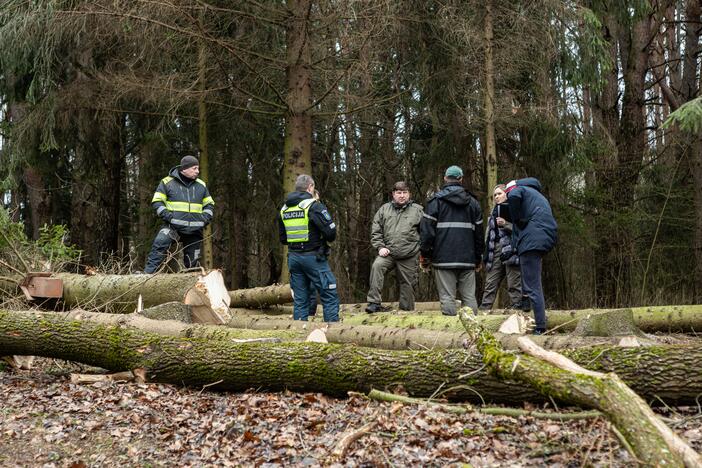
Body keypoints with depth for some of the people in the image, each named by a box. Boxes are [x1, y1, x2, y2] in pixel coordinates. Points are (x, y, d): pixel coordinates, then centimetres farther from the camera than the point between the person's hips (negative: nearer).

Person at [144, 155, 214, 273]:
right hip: (172, 226, -4)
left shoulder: (201, 185, 14)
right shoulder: (167, 182, 3)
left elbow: (209, 205, 21)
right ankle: (148, 273, -31)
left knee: (193, 262, 6)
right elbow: (157, 202, 2)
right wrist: (167, 215, -13)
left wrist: (205, 218, 2)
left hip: (195, 230, 4)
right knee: (159, 244, -29)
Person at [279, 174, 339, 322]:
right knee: (329, 296, 0)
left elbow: (283, 239, 16)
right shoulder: (313, 206, -11)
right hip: (313, 257, -6)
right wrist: (325, 238, 5)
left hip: (293, 257, 6)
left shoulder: (284, 209, 11)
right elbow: (331, 232, -15)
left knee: (300, 299, 10)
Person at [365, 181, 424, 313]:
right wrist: (380, 247, -4)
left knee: (408, 283, 5)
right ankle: (374, 303, -25)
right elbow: (375, 231, 9)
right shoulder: (384, 209, 10)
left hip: (409, 257, 0)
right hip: (388, 253, 0)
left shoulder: (417, 210, 5)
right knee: (376, 266, -27)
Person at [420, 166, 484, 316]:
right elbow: (479, 231, 16)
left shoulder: (436, 200, 1)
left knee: (447, 297, -4)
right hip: (467, 259, 3)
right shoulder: (472, 202, 13)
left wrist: (424, 254, 1)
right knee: (469, 297, 6)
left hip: (444, 258, -3)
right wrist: (478, 258, 22)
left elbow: (427, 229, -4)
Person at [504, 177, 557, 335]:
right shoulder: (539, 196, 34)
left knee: (532, 286, -10)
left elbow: (513, 196, -18)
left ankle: (540, 327, -14)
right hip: (548, 238, 9)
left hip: (532, 240, -9)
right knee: (534, 285, 17)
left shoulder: (519, 189, 7)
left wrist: (518, 220, -8)